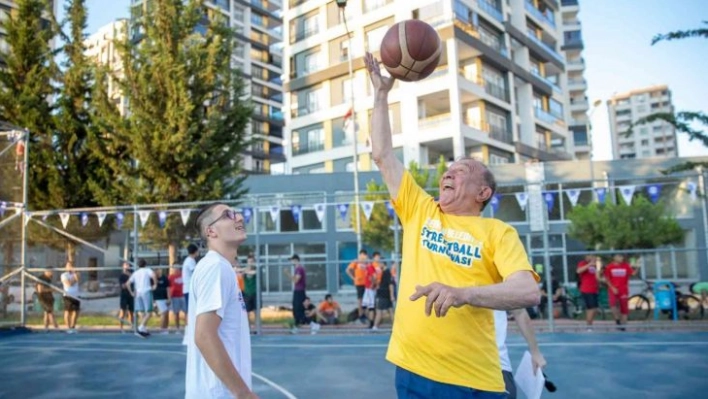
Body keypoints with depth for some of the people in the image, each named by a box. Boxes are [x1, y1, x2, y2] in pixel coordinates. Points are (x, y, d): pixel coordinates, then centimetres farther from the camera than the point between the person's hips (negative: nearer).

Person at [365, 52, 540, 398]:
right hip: (411, 369, 3)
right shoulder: (420, 211, 9)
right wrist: (381, 93, 10)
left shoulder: (498, 232, 0)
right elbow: (383, 156, 10)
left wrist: (464, 293, -30)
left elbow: (528, 292, -14)